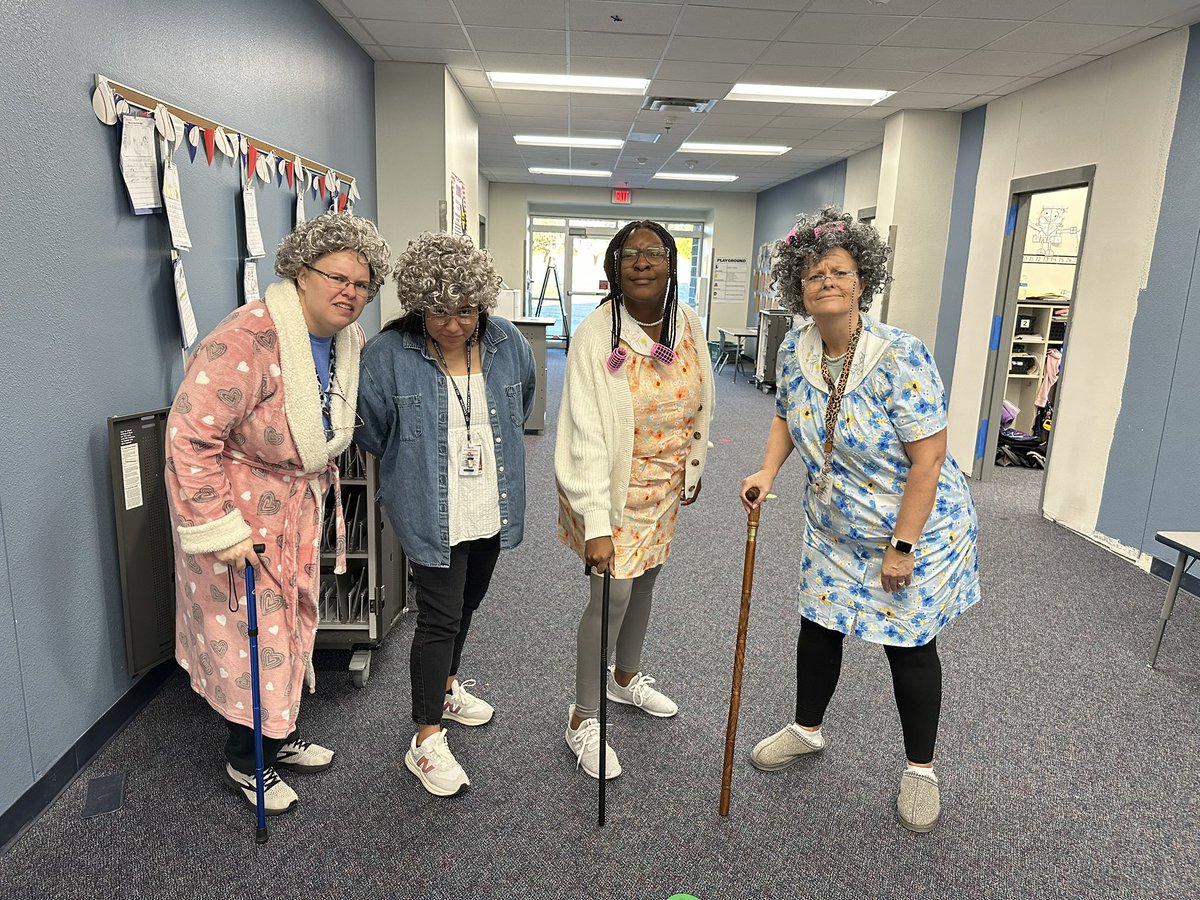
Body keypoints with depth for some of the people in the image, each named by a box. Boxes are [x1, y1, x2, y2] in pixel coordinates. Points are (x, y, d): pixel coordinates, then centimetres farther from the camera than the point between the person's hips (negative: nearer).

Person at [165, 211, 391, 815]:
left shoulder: (347, 341, -1)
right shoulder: (249, 339, -28)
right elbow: (190, 433, -31)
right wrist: (216, 528, -29)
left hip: (298, 509, 8)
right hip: (240, 515, -8)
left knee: (292, 625, 20)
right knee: (248, 636, 4)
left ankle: (280, 737, 41)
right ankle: (244, 764, 27)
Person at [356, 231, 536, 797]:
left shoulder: (507, 343, -5)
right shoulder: (388, 354, -17)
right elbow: (369, 429, -4)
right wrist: (413, 464, 6)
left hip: (492, 510, 5)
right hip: (432, 515, -5)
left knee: (467, 604, 22)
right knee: (439, 616, -1)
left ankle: (446, 686, 46)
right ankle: (427, 741, 14)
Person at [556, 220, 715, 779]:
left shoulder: (687, 323, -5)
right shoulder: (596, 334, -22)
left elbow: (699, 402, 10)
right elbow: (586, 434, -27)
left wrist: (694, 466, 15)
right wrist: (596, 523, -32)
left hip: (666, 482, 6)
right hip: (614, 484, -6)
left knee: (645, 579, 20)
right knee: (612, 595, -6)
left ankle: (626, 677, 44)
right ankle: (583, 718, 15)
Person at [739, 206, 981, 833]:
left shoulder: (900, 358, -26)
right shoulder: (795, 350, -7)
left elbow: (929, 457, -24)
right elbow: (786, 415, 11)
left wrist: (901, 546, -22)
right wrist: (767, 472, -7)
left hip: (915, 528, -5)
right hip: (834, 530, 6)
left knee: (909, 645, 7)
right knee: (819, 624, 16)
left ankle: (920, 769, 30)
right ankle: (807, 729, 40)